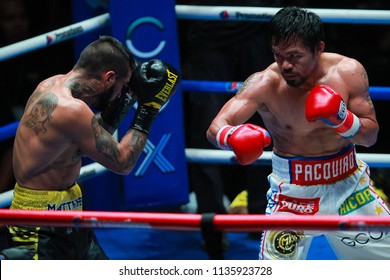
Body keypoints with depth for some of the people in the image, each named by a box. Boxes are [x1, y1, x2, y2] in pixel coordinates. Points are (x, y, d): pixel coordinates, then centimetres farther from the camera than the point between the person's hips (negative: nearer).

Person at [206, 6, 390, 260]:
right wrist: (232, 137, -54)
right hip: (293, 191, -3)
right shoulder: (264, 84, -22)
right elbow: (216, 128, -30)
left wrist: (342, 119, -27)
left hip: (347, 183, 3)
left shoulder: (348, 72, -14)